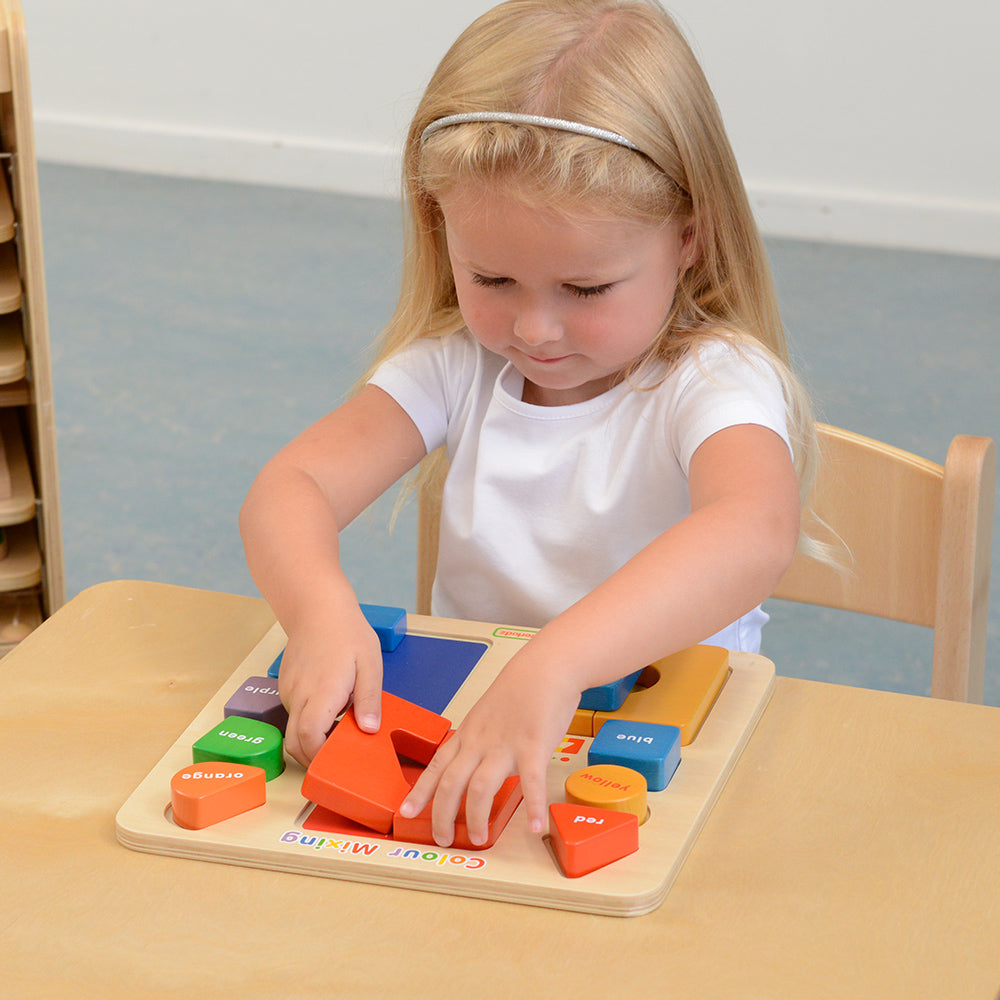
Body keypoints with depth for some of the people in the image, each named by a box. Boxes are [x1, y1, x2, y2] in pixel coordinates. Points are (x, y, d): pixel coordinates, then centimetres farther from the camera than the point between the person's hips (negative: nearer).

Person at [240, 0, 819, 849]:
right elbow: (289, 490, -8)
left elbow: (756, 532, -38)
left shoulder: (712, 385, -15)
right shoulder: (459, 365, 1)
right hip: (460, 737, 4)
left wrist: (553, 667, -54)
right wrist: (320, 610, -34)